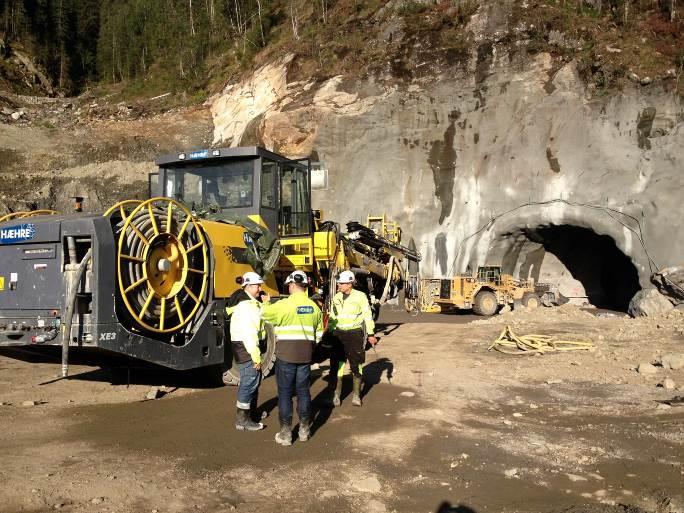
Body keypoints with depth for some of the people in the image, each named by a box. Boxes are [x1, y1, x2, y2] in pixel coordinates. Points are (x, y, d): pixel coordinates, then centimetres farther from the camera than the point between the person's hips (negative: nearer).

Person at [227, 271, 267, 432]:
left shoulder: (252, 302, 15)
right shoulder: (244, 305, -20)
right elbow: (248, 332, -25)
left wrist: (265, 303, 4)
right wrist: (255, 355, -25)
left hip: (251, 345, 11)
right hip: (245, 346, -11)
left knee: (255, 378, 22)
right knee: (249, 380, -9)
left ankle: (251, 411, 37)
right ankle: (242, 420, -4)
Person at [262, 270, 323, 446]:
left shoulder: (284, 305, -12)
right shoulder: (314, 307, 4)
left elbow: (264, 313, 4)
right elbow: (319, 334, 12)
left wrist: (266, 303, 24)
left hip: (285, 354, -4)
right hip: (305, 356, 5)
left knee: (285, 393, 4)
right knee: (303, 392, 15)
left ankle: (285, 434, 8)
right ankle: (304, 430, 24)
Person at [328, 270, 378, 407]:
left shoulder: (360, 296, -6)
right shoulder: (336, 297, 8)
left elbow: (368, 316, -4)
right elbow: (332, 317, 16)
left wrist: (371, 334, -5)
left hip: (355, 334, -4)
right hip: (338, 334, 4)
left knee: (356, 365, 5)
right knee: (336, 365, 0)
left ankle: (356, 395, 18)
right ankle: (336, 395, 8)